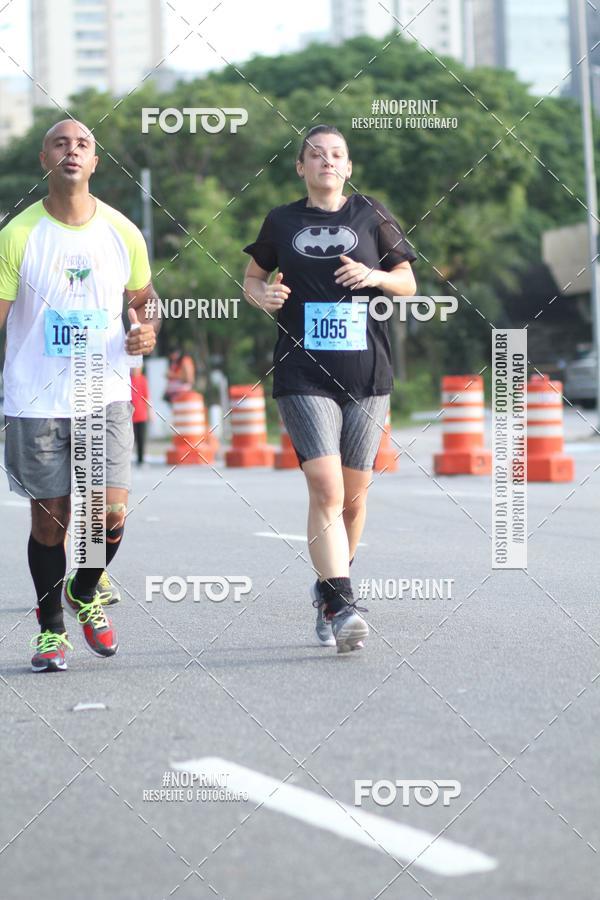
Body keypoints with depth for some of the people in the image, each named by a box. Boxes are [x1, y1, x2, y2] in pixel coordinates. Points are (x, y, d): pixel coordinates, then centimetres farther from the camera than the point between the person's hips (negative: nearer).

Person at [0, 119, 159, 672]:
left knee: (111, 510, -8)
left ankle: (86, 592, 23)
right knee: (49, 518, 3)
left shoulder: (122, 233, 2)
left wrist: (148, 330, -5)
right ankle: (50, 627, 23)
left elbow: (144, 300, 17)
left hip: (105, 395, 2)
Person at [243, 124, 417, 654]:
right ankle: (341, 605, -21)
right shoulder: (282, 222, 8)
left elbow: (408, 283, 13)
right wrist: (262, 294, -1)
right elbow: (253, 277, 22)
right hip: (303, 376, -2)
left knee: (354, 495, 7)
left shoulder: (371, 217, 8)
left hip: (367, 374, 2)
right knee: (326, 490, -17)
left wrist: (376, 277, -8)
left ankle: (329, 589, 29)